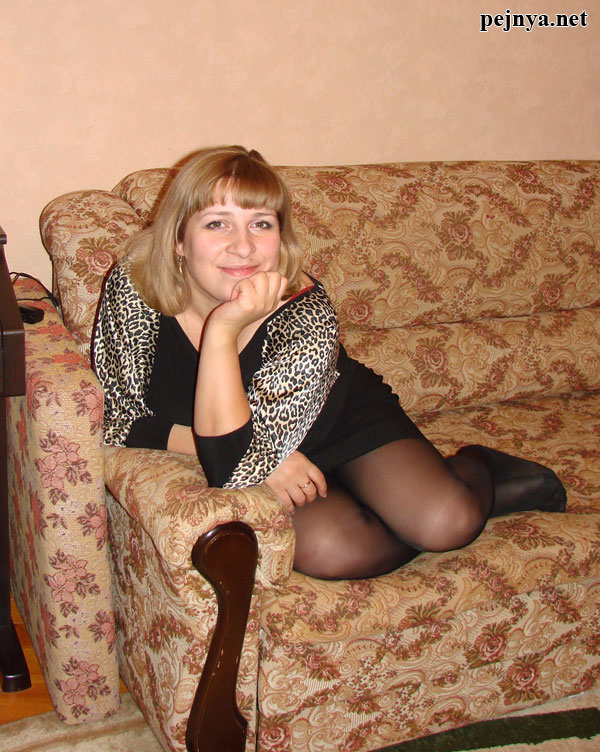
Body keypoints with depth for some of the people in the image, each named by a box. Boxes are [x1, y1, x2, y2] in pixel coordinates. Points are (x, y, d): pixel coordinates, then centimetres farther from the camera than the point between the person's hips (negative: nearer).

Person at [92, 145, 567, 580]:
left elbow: (232, 466, -36)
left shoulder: (307, 317, -30)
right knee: (328, 550, -29)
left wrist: (223, 330, -46)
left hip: (347, 418, -1)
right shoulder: (134, 289, -23)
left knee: (446, 523, -24)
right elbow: (121, 423, -15)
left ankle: (477, 473, 13)